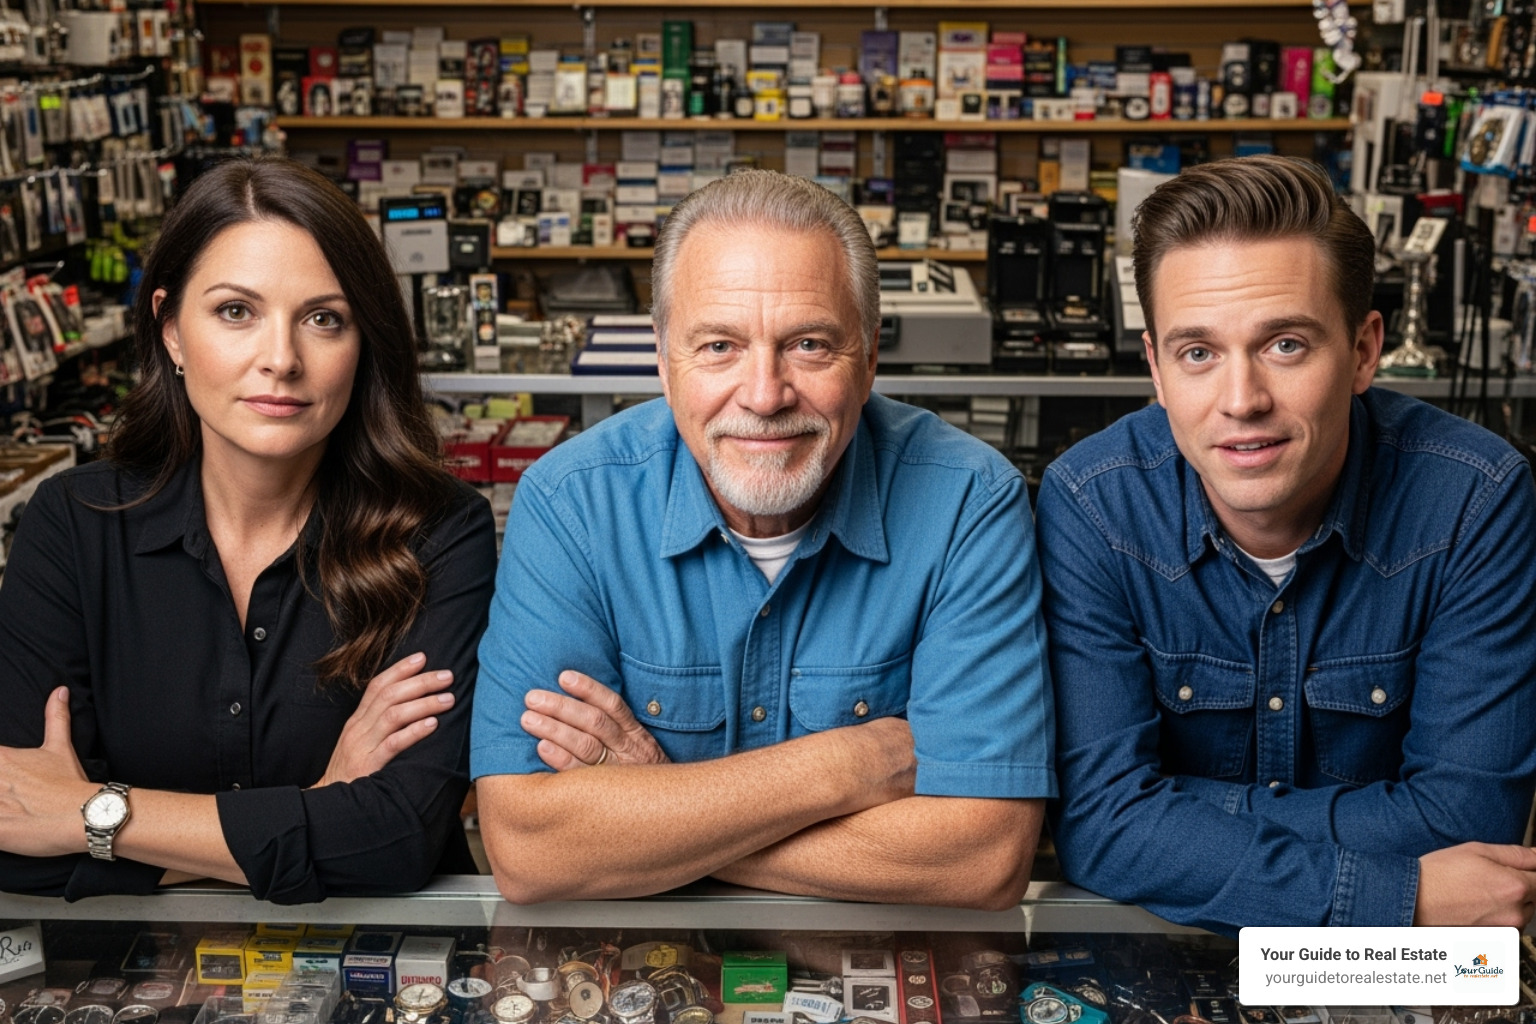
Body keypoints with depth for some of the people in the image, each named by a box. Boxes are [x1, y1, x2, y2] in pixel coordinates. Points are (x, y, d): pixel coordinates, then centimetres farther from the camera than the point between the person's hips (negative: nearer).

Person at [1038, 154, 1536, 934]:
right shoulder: (1090, 506, -15)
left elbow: (1470, 818, -15)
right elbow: (1099, 823, -20)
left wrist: (1193, 811, -18)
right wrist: (1402, 898, -24)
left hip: (1388, 972, 1)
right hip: (1150, 946, 0)